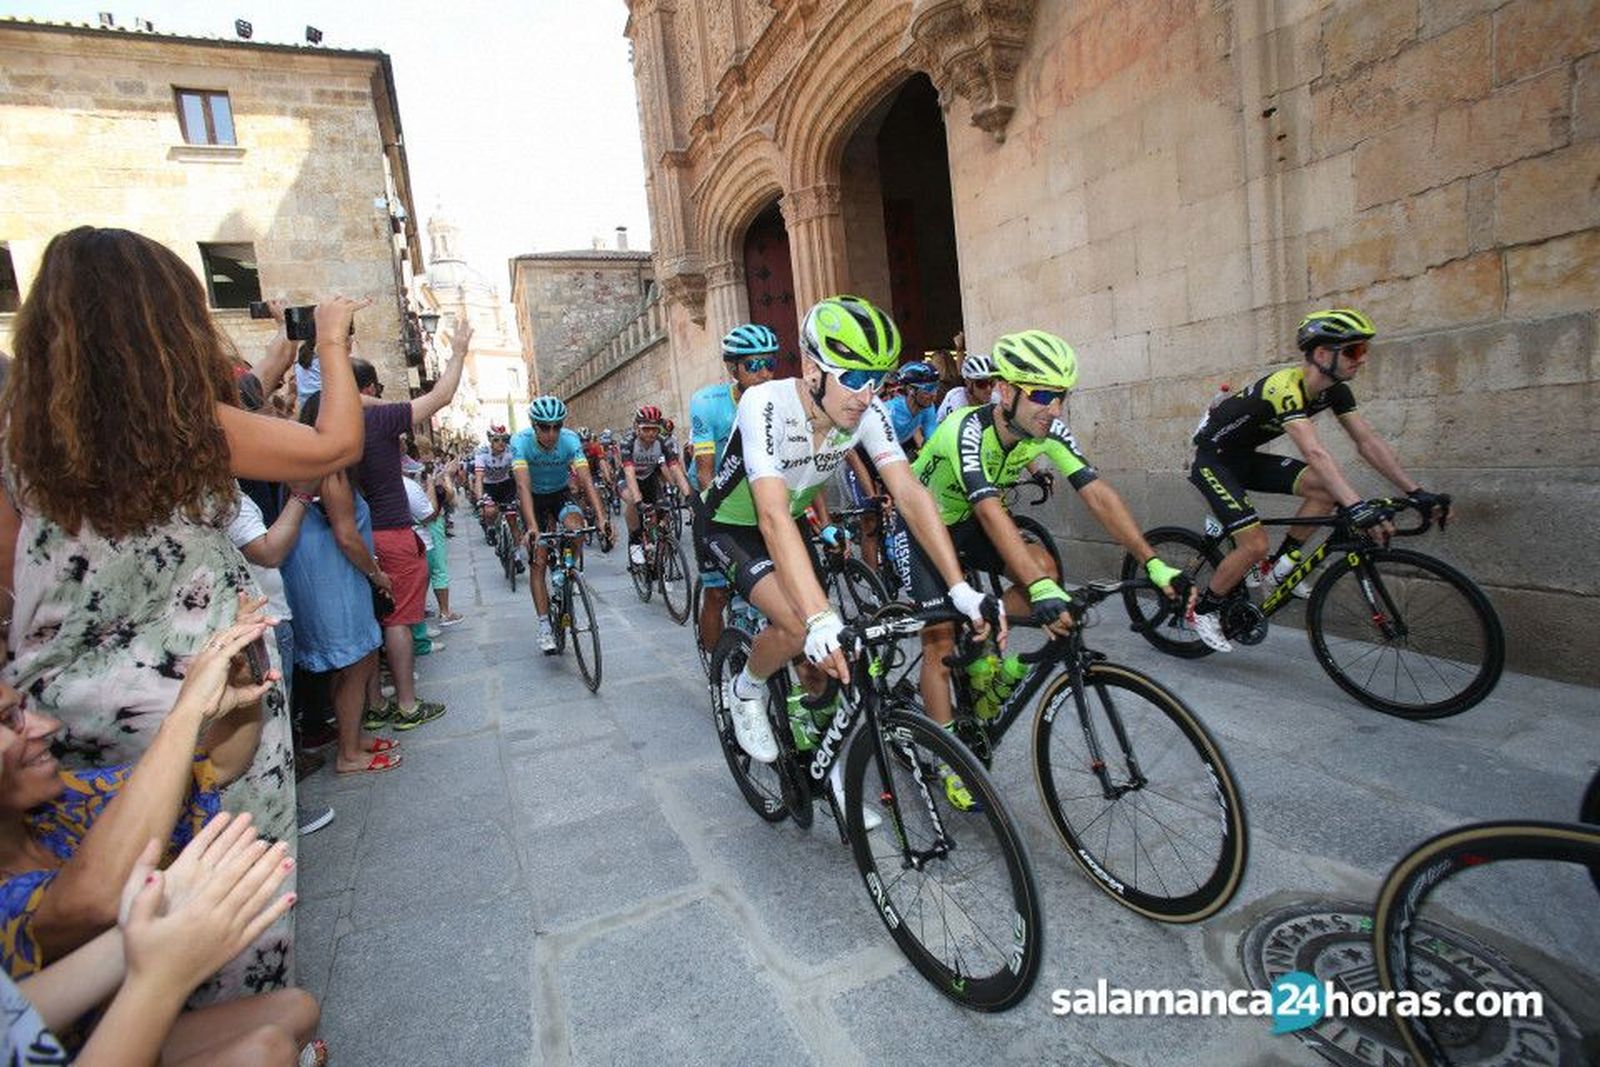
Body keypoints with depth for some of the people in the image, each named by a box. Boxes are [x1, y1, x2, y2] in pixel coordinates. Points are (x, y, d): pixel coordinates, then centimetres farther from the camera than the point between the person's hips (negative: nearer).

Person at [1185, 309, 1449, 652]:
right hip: (1213, 460, -8)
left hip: (1245, 457, 8)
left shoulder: (1334, 390, -3)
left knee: (1327, 488, -8)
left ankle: (1279, 571, 5)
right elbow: (1315, 453, -41)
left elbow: (1369, 442, -2)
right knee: (1255, 546, -17)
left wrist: (1416, 492, -9)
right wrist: (1357, 507, -50)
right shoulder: (1285, 387, -29)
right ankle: (1202, 611, 3)